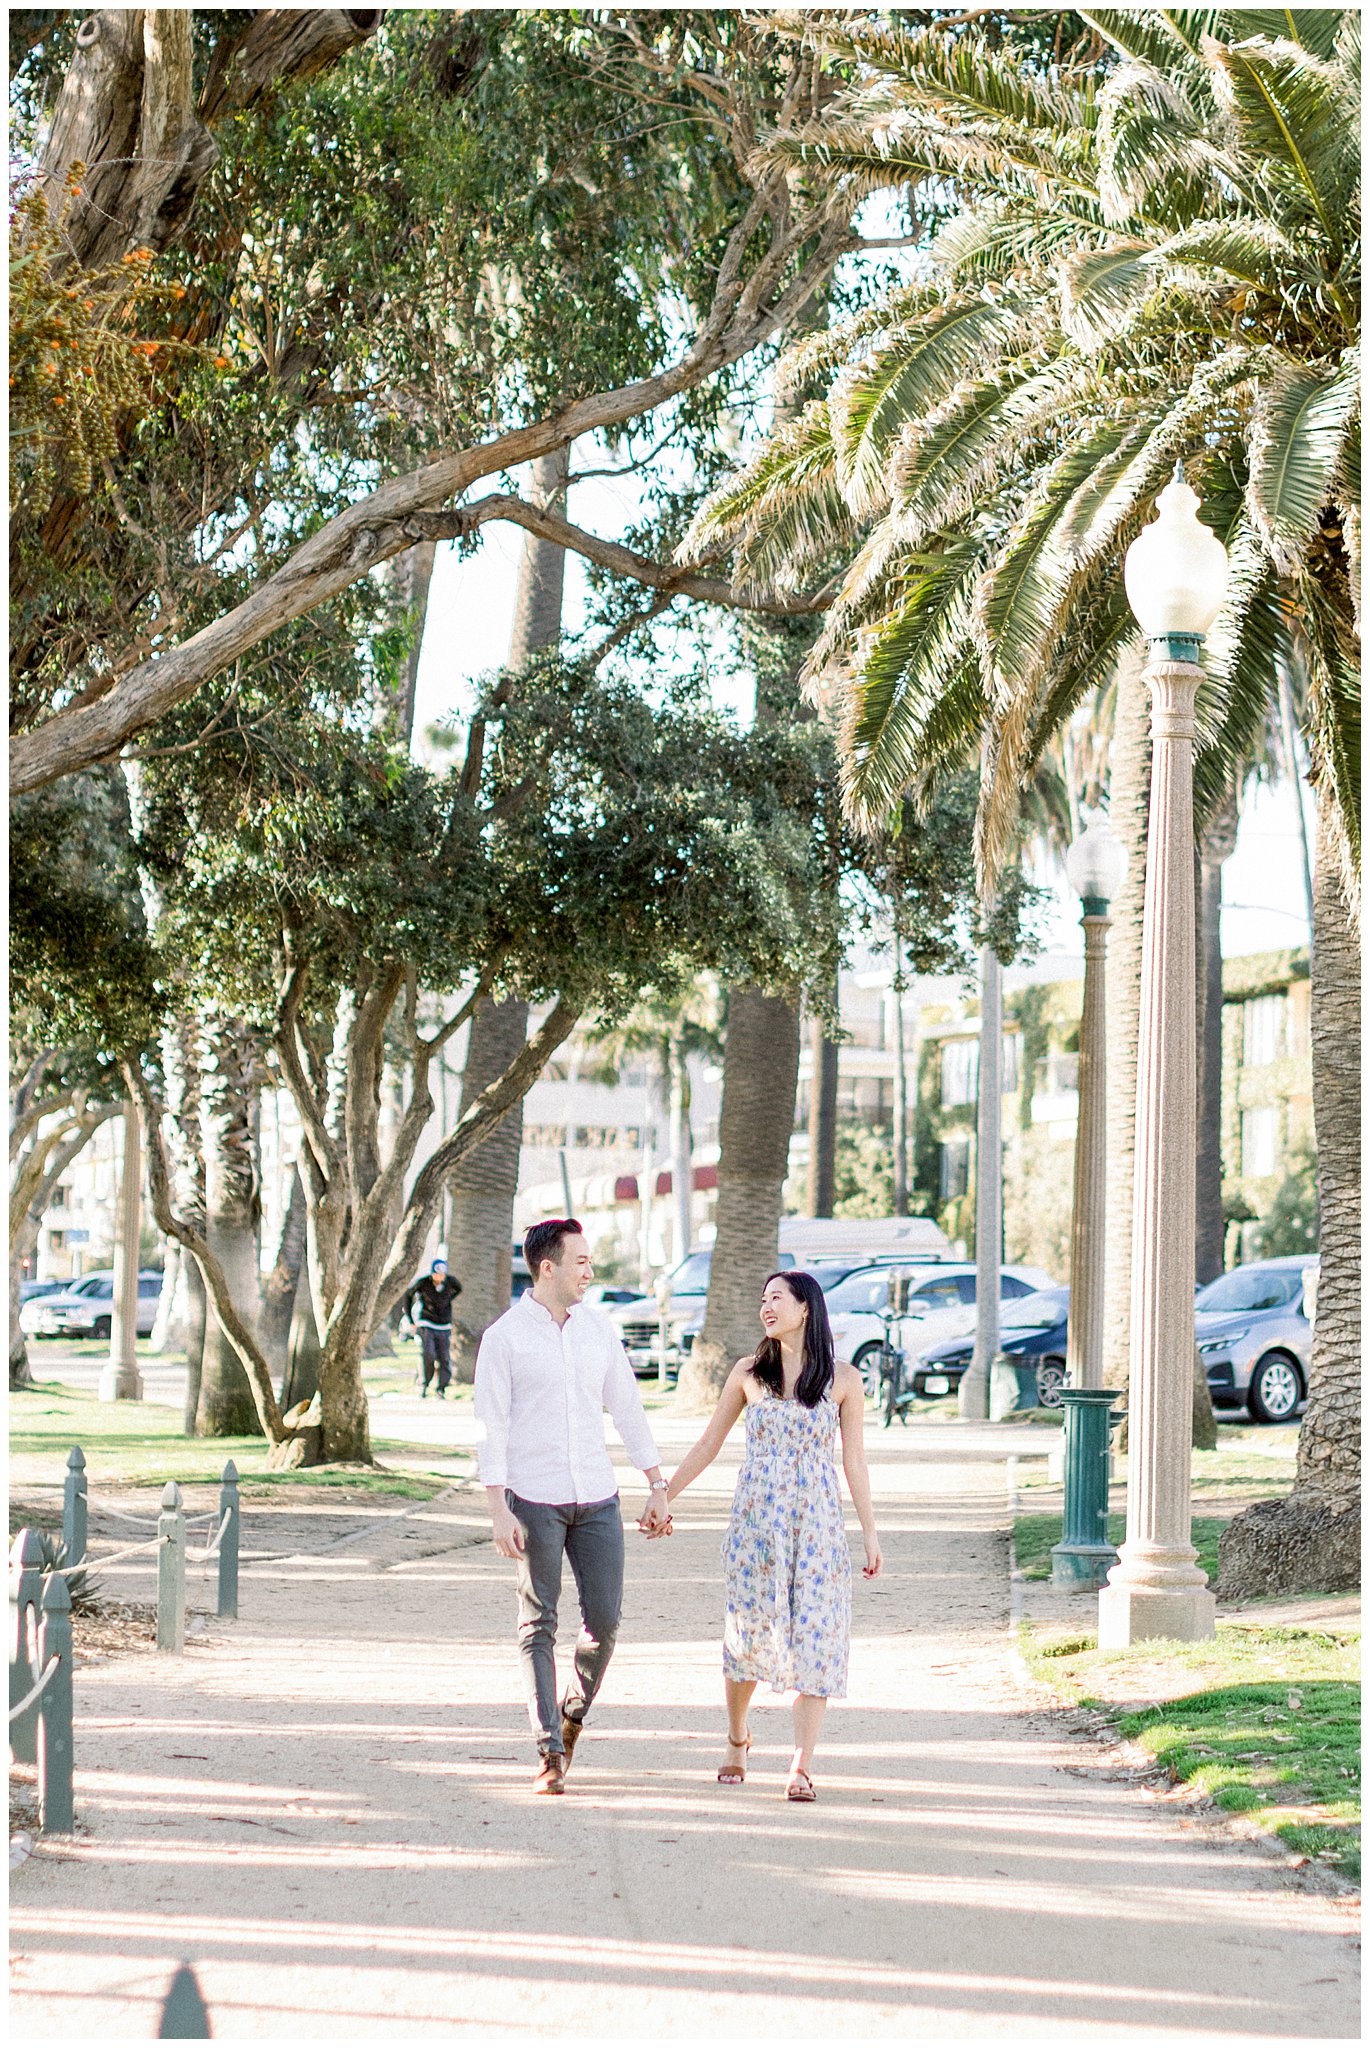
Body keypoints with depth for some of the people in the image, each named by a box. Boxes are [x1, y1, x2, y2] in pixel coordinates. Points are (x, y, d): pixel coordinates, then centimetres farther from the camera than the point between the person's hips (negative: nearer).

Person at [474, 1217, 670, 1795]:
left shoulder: (597, 1326, 7)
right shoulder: (504, 1337, -6)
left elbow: (627, 1407, 12)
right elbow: (490, 1428, -7)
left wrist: (658, 1488, 10)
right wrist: (499, 1512, -14)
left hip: (596, 1497, 4)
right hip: (533, 1499, -4)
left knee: (604, 1618, 0)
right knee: (538, 1626, -2)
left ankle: (573, 1714, 25)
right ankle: (551, 1753, -1)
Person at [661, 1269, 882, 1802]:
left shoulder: (842, 1380, 2)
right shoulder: (748, 1373, 5)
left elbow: (854, 1461, 5)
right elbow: (708, 1445, 12)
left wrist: (870, 1534, 3)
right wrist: (664, 1498, 10)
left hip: (817, 1523, -1)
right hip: (755, 1519, 1)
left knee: (814, 1637, -6)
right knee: (749, 1633, 2)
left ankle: (801, 1765, -6)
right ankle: (737, 1738, 28)